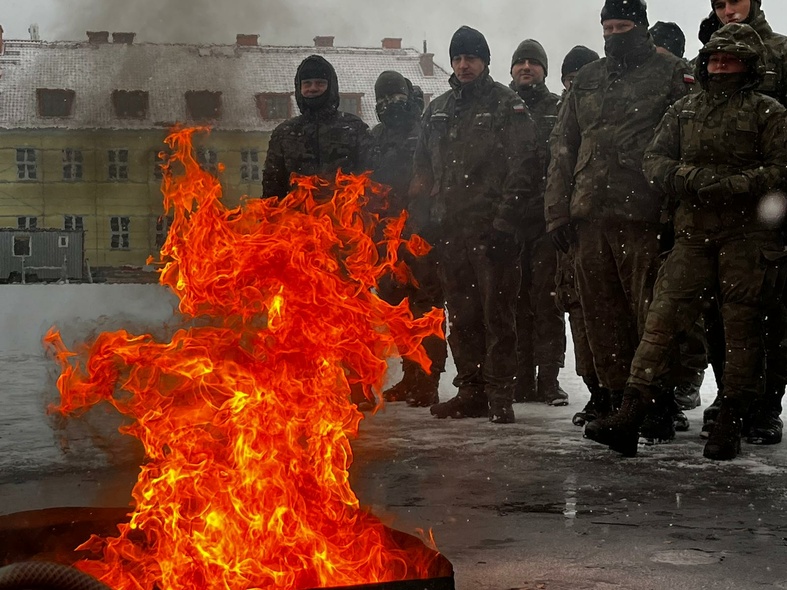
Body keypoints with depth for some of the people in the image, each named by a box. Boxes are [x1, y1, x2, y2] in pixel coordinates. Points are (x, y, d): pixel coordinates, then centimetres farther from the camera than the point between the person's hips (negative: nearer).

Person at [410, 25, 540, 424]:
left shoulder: (507, 106, 2)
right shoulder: (437, 111, 19)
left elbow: (523, 166, -7)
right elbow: (422, 170, 22)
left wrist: (504, 218, -15)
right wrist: (421, 218, 10)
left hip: (491, 230, -5)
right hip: (449, 231, 6)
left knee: (497, 313, -5)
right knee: (461, 315, 9)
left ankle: (500, 395, 0)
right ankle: (470, 390, 16)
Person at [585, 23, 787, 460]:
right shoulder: (684, 111, 16)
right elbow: (655, 160, 10)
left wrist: (731, 185, -18)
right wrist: (692, 178, -10)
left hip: (748, 236, -3)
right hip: (694, 235, 3)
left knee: (743, 329, 1)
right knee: (663, 320, -4)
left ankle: (731, 425, 11)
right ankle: (630, 416, -5)